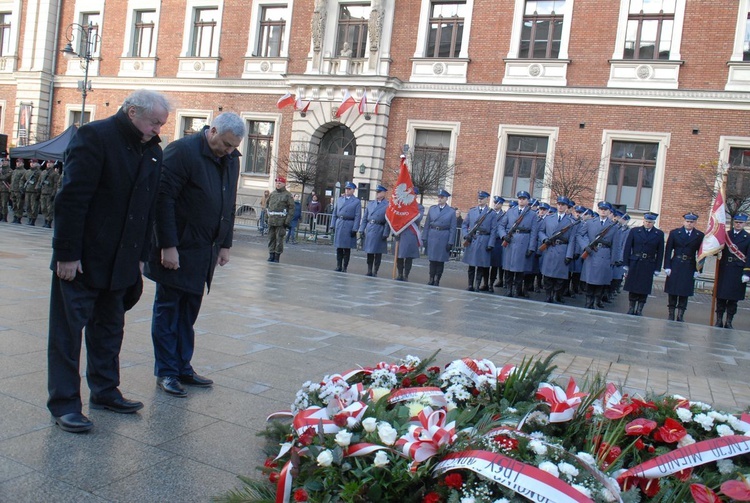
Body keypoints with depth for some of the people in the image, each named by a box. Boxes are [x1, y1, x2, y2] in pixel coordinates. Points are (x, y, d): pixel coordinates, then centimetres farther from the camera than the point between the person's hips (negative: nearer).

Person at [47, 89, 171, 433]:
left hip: (120, 261, 7)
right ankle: (64, 404, 11)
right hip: (81, 260, -7)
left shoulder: (152, 151, 8)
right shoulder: (95, 137, -12)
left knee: (110, 329, 15)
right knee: (68, 330, 2)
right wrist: (67, 253, -19)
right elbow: (72, 198, -17)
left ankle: (105, 391, 27)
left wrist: (140, 256, 9)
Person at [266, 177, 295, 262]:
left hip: (281, 221, -6)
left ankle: (277, 256, 2)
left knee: (279, 239, -3)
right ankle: (271, 254, 14)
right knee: (271, 238, 7)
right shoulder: (272, 194, 15)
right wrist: (268, 214, 17)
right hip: (271, 220, 6)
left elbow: (291, 208, -7)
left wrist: (288, 221, -13)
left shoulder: (288, 195, -2)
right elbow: (267, 203, 30)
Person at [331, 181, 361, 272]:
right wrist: (333, 225, 6)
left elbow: (357, 217, -5)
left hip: (349, 226, -3)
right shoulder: (339, 199, 12)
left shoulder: (357, 202, 0)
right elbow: (334, 213, 13)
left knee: (347, 248, 2)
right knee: (339, 247, 6)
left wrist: (354, 229, -11)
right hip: (339, 225, 4)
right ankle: (338, 266, 13)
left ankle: (344, 267, 9)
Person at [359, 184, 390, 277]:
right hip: (369, 230, 4)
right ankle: (369, 271, 16)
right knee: (369, 252, 8)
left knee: (378, 253, 2)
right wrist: (361, 230, 5)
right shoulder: (370, 204, 13)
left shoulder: (388, 205, -3)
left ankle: (375, 272, 11)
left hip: (379, 231, -4)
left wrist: (386, 233, -13)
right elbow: (364, 218, 13)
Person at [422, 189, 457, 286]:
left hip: (444, 239, -2)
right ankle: (431, 280, 14)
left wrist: (450, 243, -7)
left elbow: (452, 229, -2)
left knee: (440, 261, 3)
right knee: (432, 260, 5)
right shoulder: (432, 209, 9)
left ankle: (437, 281, 11)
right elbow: (427, 225, 8)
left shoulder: (451, 212, 1)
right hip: (432, 237, 2)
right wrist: (424, 238, 1)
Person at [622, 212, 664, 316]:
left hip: (648, 266, 0)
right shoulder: (634, 231, 2)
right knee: (632, 288, 6)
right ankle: (631, 309, 16)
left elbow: (660, 252, 2)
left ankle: (639, 310, 9)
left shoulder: (659, 234, 2)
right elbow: (627, 248, 2)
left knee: (644, 289, 1)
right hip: (634, 264, 0)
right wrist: (626, 264, -2)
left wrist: (657, 268, -1)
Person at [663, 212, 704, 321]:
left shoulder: (700, 236, 1)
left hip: (689, 268, 0)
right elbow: (668, 250, 1)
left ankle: (680, 316, 8)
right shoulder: (674, 233, 2)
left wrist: (698, 270, -4)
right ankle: (670, 315, 12)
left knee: (685, 292, 2)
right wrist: (667, 267, -5)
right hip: (675, 266, 0)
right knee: (672, 292, 5)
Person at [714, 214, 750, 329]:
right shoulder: (725, 235, 9)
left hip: (738, 272, -2)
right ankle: (719, 320, 12)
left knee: (733, 299, 4)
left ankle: (729, 322, 11)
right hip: (724, 271, 2)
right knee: (721, 297, 4)